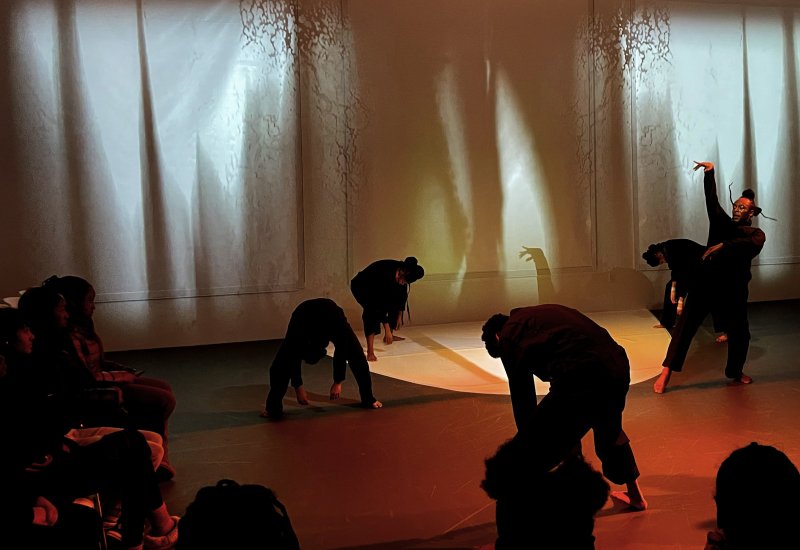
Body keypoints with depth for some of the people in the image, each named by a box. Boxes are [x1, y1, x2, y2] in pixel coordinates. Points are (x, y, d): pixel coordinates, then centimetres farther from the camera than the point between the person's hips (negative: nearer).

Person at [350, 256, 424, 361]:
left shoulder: (403, 271, -18)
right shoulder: (385, 274, -40)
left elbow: (403, 294, -2)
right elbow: (380, 302, -39)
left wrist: (399, 315, 3)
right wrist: (387, 329, -37)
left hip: (376, 288, 8)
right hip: (360, 287, -8)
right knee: (373, 310, -30)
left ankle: (389, 336, 28)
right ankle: (370, 352, -36)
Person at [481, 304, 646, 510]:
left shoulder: (509, 335, 12)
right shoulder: (545, 314, 33)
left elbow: (522, 398, 14)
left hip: (580, 377, -8)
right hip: (618, 369, 8)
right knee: (609, 431, 37)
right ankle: (635, 495, 53)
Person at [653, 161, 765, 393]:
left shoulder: (756, 234, 3)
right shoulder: (722, 222, 9)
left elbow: (750, 244, -22)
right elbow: (711, 200, -4)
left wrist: (724, 245, -35)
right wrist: (710, 173, -17)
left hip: (734, 290, 0)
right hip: (707, 283, 0)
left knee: (739, 332, 12)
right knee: (686, 326, -8)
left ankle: (736, 372, 35)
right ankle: (667, 372, -10)